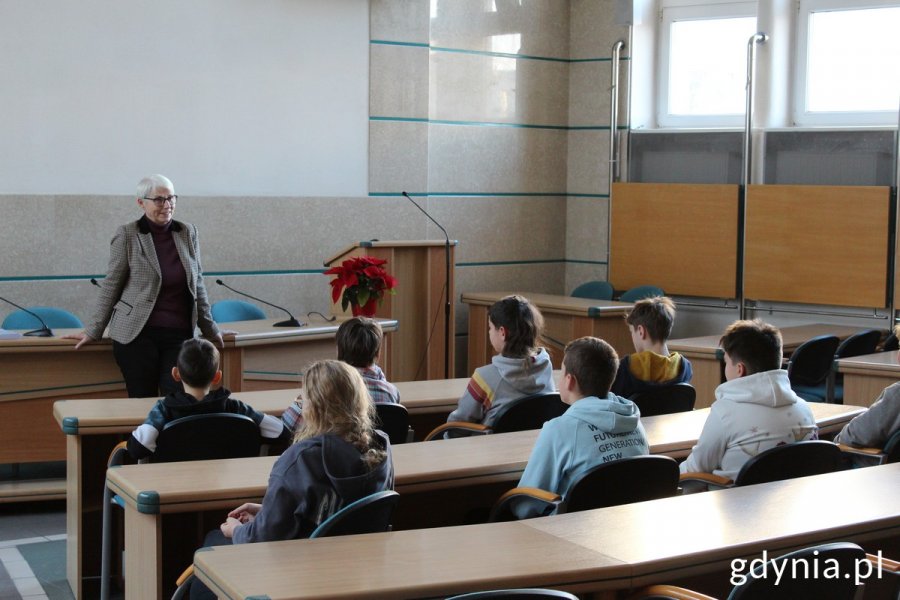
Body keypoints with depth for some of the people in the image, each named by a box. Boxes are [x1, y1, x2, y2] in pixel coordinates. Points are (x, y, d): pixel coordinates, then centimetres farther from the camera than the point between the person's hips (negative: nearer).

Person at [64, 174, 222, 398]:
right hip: (137, 335, -3)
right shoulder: (127, 235, -2)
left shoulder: (188, 233, 8)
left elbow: (198, 285, 15)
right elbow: (111, 286, 3)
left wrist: (209, 328, 19)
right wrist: (92, 331, 3)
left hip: (179, 335, 3)